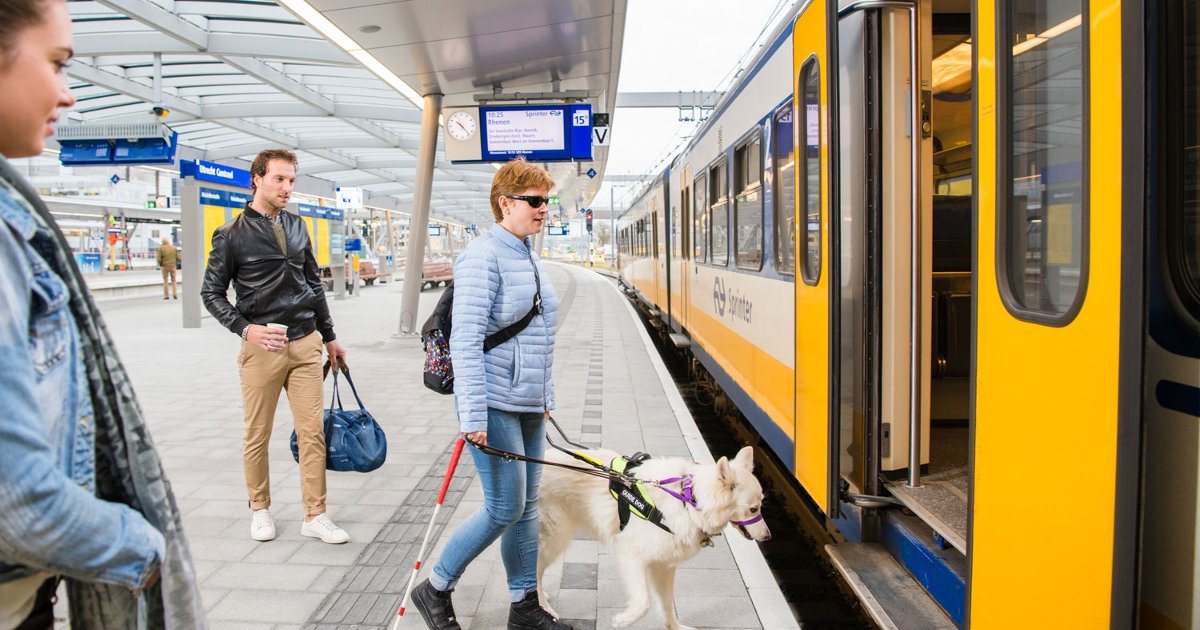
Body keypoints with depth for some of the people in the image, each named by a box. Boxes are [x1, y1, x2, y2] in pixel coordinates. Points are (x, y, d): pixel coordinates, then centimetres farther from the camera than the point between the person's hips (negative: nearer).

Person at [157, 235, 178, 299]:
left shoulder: (161, 248, -7)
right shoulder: (174, 247, 0)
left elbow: (159, 259, -10)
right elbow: (178, 257, -1)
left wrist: (160, 265, 7)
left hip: (165, 266, -1)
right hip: (173, 266, 2)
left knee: (165, 281, 8)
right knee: (173, 280, 11)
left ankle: (166, 295, 6)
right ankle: (175, 293, -2)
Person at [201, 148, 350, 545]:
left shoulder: (297, 227, 12)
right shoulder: (232, 235, -2)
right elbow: (211, 292, 0)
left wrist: (329, 337, 19)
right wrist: (244, 328, -16)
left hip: (305, 344, 4)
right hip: (261, 348, -4)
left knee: (313, 432, 3)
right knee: (257, 435, 8)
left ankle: (315, 516, 11)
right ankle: (260, 509, 26)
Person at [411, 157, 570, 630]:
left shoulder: (529, 258, 13)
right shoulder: (484, 257, -14)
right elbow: (466, 340, -21)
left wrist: (545, 397, 20)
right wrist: (473, 417, -25)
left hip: (529, 407, 9)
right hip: (496, 405, -8)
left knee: (526, 506, 13)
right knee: (505, 508, -3)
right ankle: (435, 590, 17)